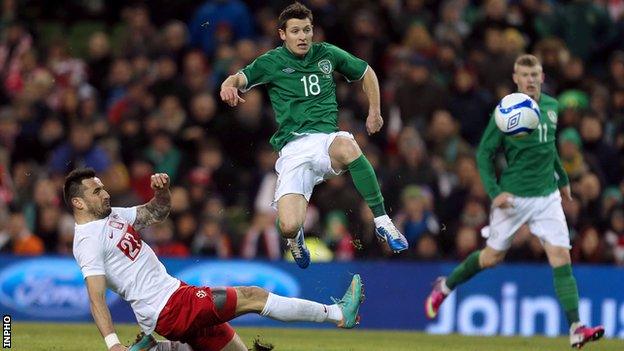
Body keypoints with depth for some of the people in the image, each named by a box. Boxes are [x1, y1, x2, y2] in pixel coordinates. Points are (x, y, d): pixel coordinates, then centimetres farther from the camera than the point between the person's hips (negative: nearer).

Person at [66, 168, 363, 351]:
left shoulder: (113, 216, 14)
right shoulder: (88, 241, -13)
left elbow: (157, 212, 22)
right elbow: (96, 298, -23)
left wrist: (161, 189, -2)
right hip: (169, 308, -10)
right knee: (252, 296, -11)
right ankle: (338, 314, -7)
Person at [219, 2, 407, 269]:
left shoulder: (327, 54, 12)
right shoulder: (272, 62, 6)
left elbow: (366, 73, 27)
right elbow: (240, 78, -10)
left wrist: (374, 112, 20)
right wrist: (229, 86, -33)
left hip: (326, 138, 1)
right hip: (292, 149, -1)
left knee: (346, 146, -40)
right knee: (288, 227, -21)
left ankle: (382, 222, -27)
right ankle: (294, 237, 22)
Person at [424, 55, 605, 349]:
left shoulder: (551, 106, 7)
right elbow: (484, 153, -7)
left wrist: (562, 179, 28)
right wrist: (494, 191, -16)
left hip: (547, 196, 4)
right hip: (514, 197, -4)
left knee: (561, 257, -9)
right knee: (493, 256, 8)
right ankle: (446, 286, 36)